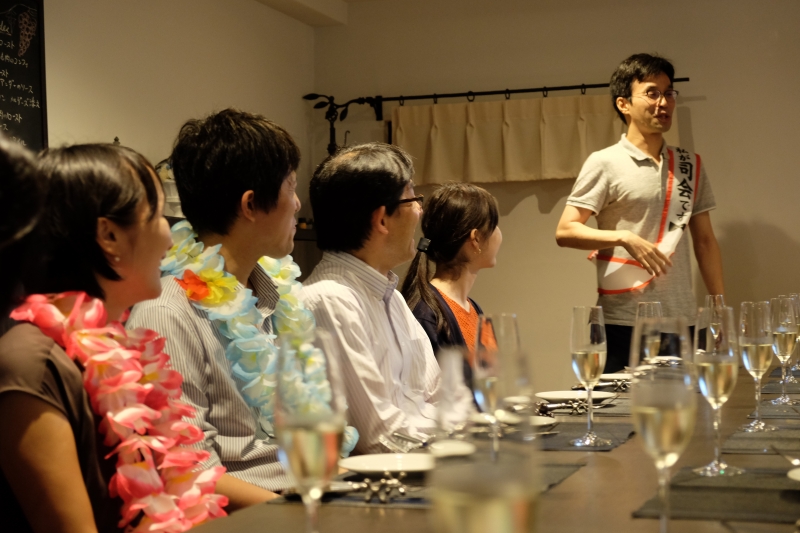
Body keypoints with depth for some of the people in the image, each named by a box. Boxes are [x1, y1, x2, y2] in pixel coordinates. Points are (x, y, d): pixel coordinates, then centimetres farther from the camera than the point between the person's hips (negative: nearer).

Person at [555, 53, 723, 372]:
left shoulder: (690, 166, 13)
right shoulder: (605, 164, -2)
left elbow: (705, 240, 16)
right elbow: (565, 231, -7)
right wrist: (625, 238, -20)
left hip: (682, 324, 5)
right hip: (623, 326, -4)